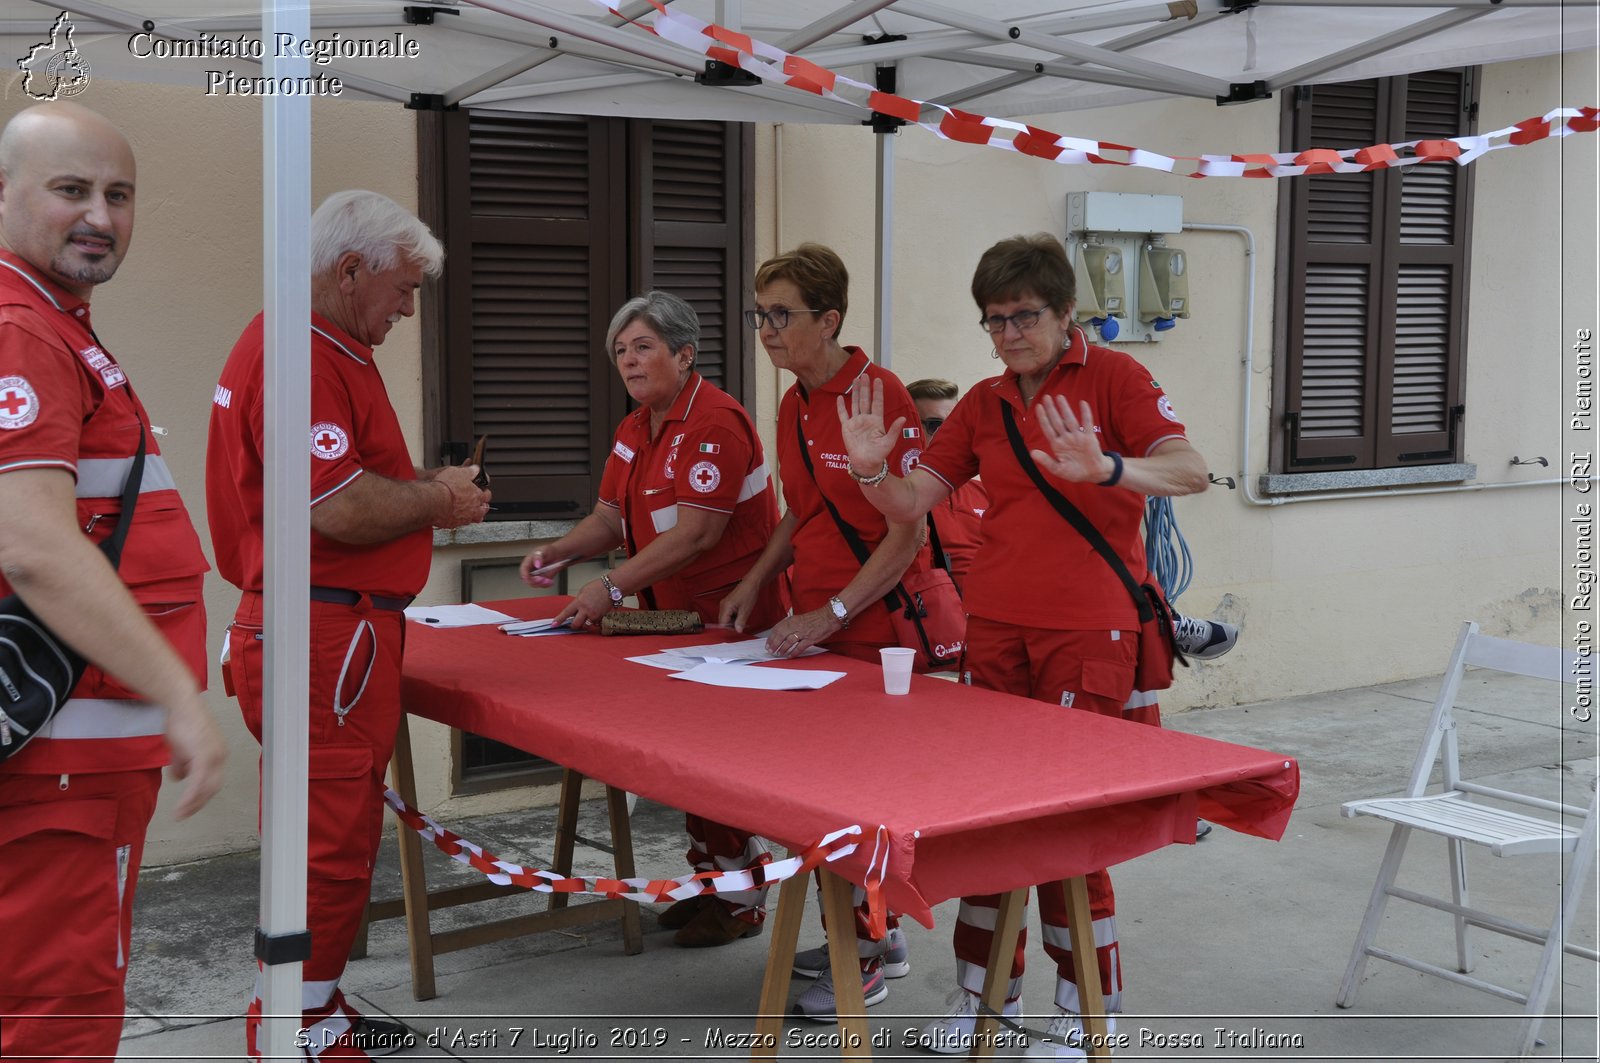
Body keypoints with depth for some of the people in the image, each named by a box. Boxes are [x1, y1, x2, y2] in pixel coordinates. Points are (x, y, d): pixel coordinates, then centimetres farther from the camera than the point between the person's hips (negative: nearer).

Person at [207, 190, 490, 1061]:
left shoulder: (327, 350, 17)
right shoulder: (300, 358, -18)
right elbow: (339, 510, -24)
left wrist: (425, 484, 11)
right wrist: (437, 501, -8)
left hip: (338, 633, 11)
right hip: (325, 636, -11)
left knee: (335, 833, 18)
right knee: (331, 838, -4)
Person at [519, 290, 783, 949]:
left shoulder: (715, 421, -19)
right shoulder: (635, 429, 11)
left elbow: (697, 531, -26)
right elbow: (611, 517, 12)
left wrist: (611, 589, -28)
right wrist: (557, 552, -8)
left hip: (734, 618, -9)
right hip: (674, 616, 9)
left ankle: (743, 900, 9)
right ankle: (709, 882, 26)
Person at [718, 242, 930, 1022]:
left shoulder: (879, 395, -17)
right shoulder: (793, 407, 9)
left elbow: (908, 533, -17)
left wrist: (832, 612, -19)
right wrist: (754, 585, 9)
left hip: (877, 627, -8)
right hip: (814, 628, 8)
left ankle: (866, 961, 12)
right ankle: (872, 935, 28)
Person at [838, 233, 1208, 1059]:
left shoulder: (1112, 378, -4)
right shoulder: (982, 405, 10)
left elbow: (1189, 471, -17)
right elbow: (910, 504, 6)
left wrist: (1105, 469, -35)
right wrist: (870, 471, -15)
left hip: (1088, 628, -5)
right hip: (995, 627, 5)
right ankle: (985, 990, 24)